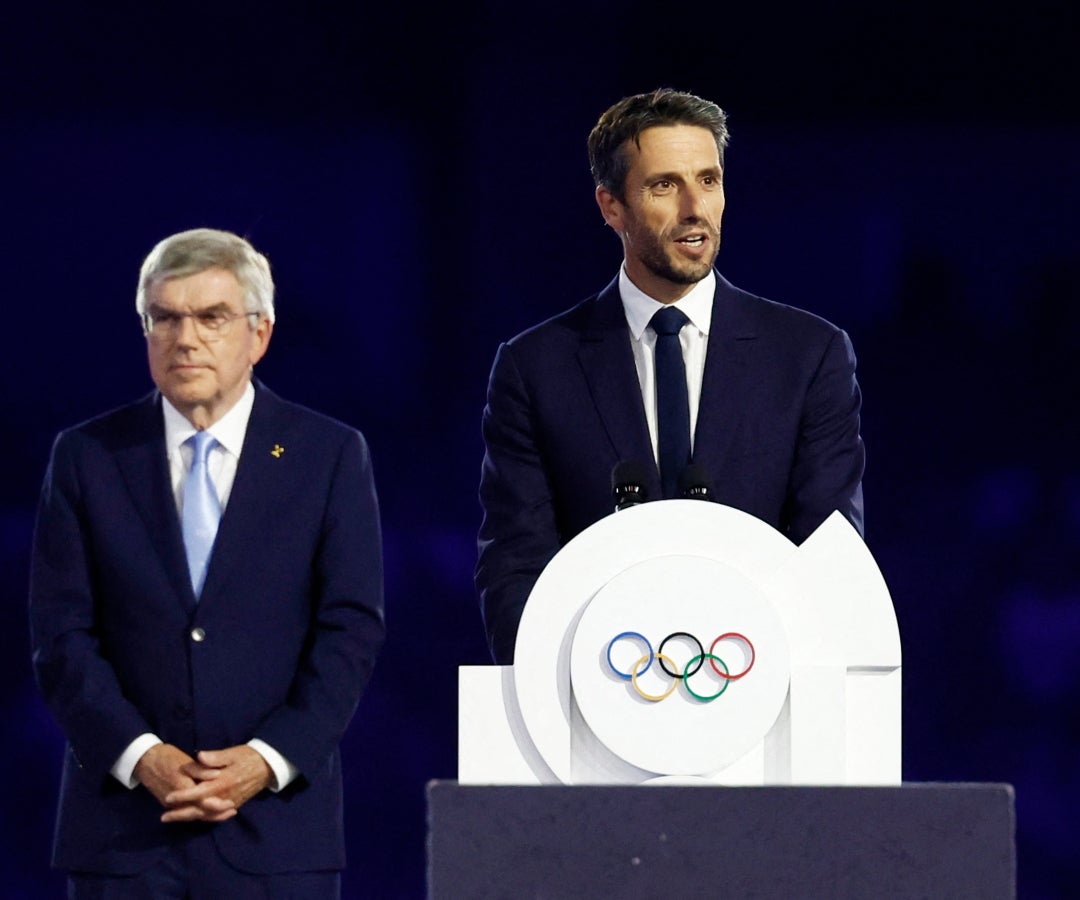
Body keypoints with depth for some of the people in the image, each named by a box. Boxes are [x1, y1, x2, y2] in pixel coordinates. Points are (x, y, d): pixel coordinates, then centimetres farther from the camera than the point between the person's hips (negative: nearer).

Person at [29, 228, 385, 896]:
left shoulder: (330, 456, 5)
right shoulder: (86, 457, 7)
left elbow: (352, 630, 0)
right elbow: (61, 635, 2)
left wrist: (268, 761, -12)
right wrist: (140, 756, -12)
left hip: (278, 825, -1)